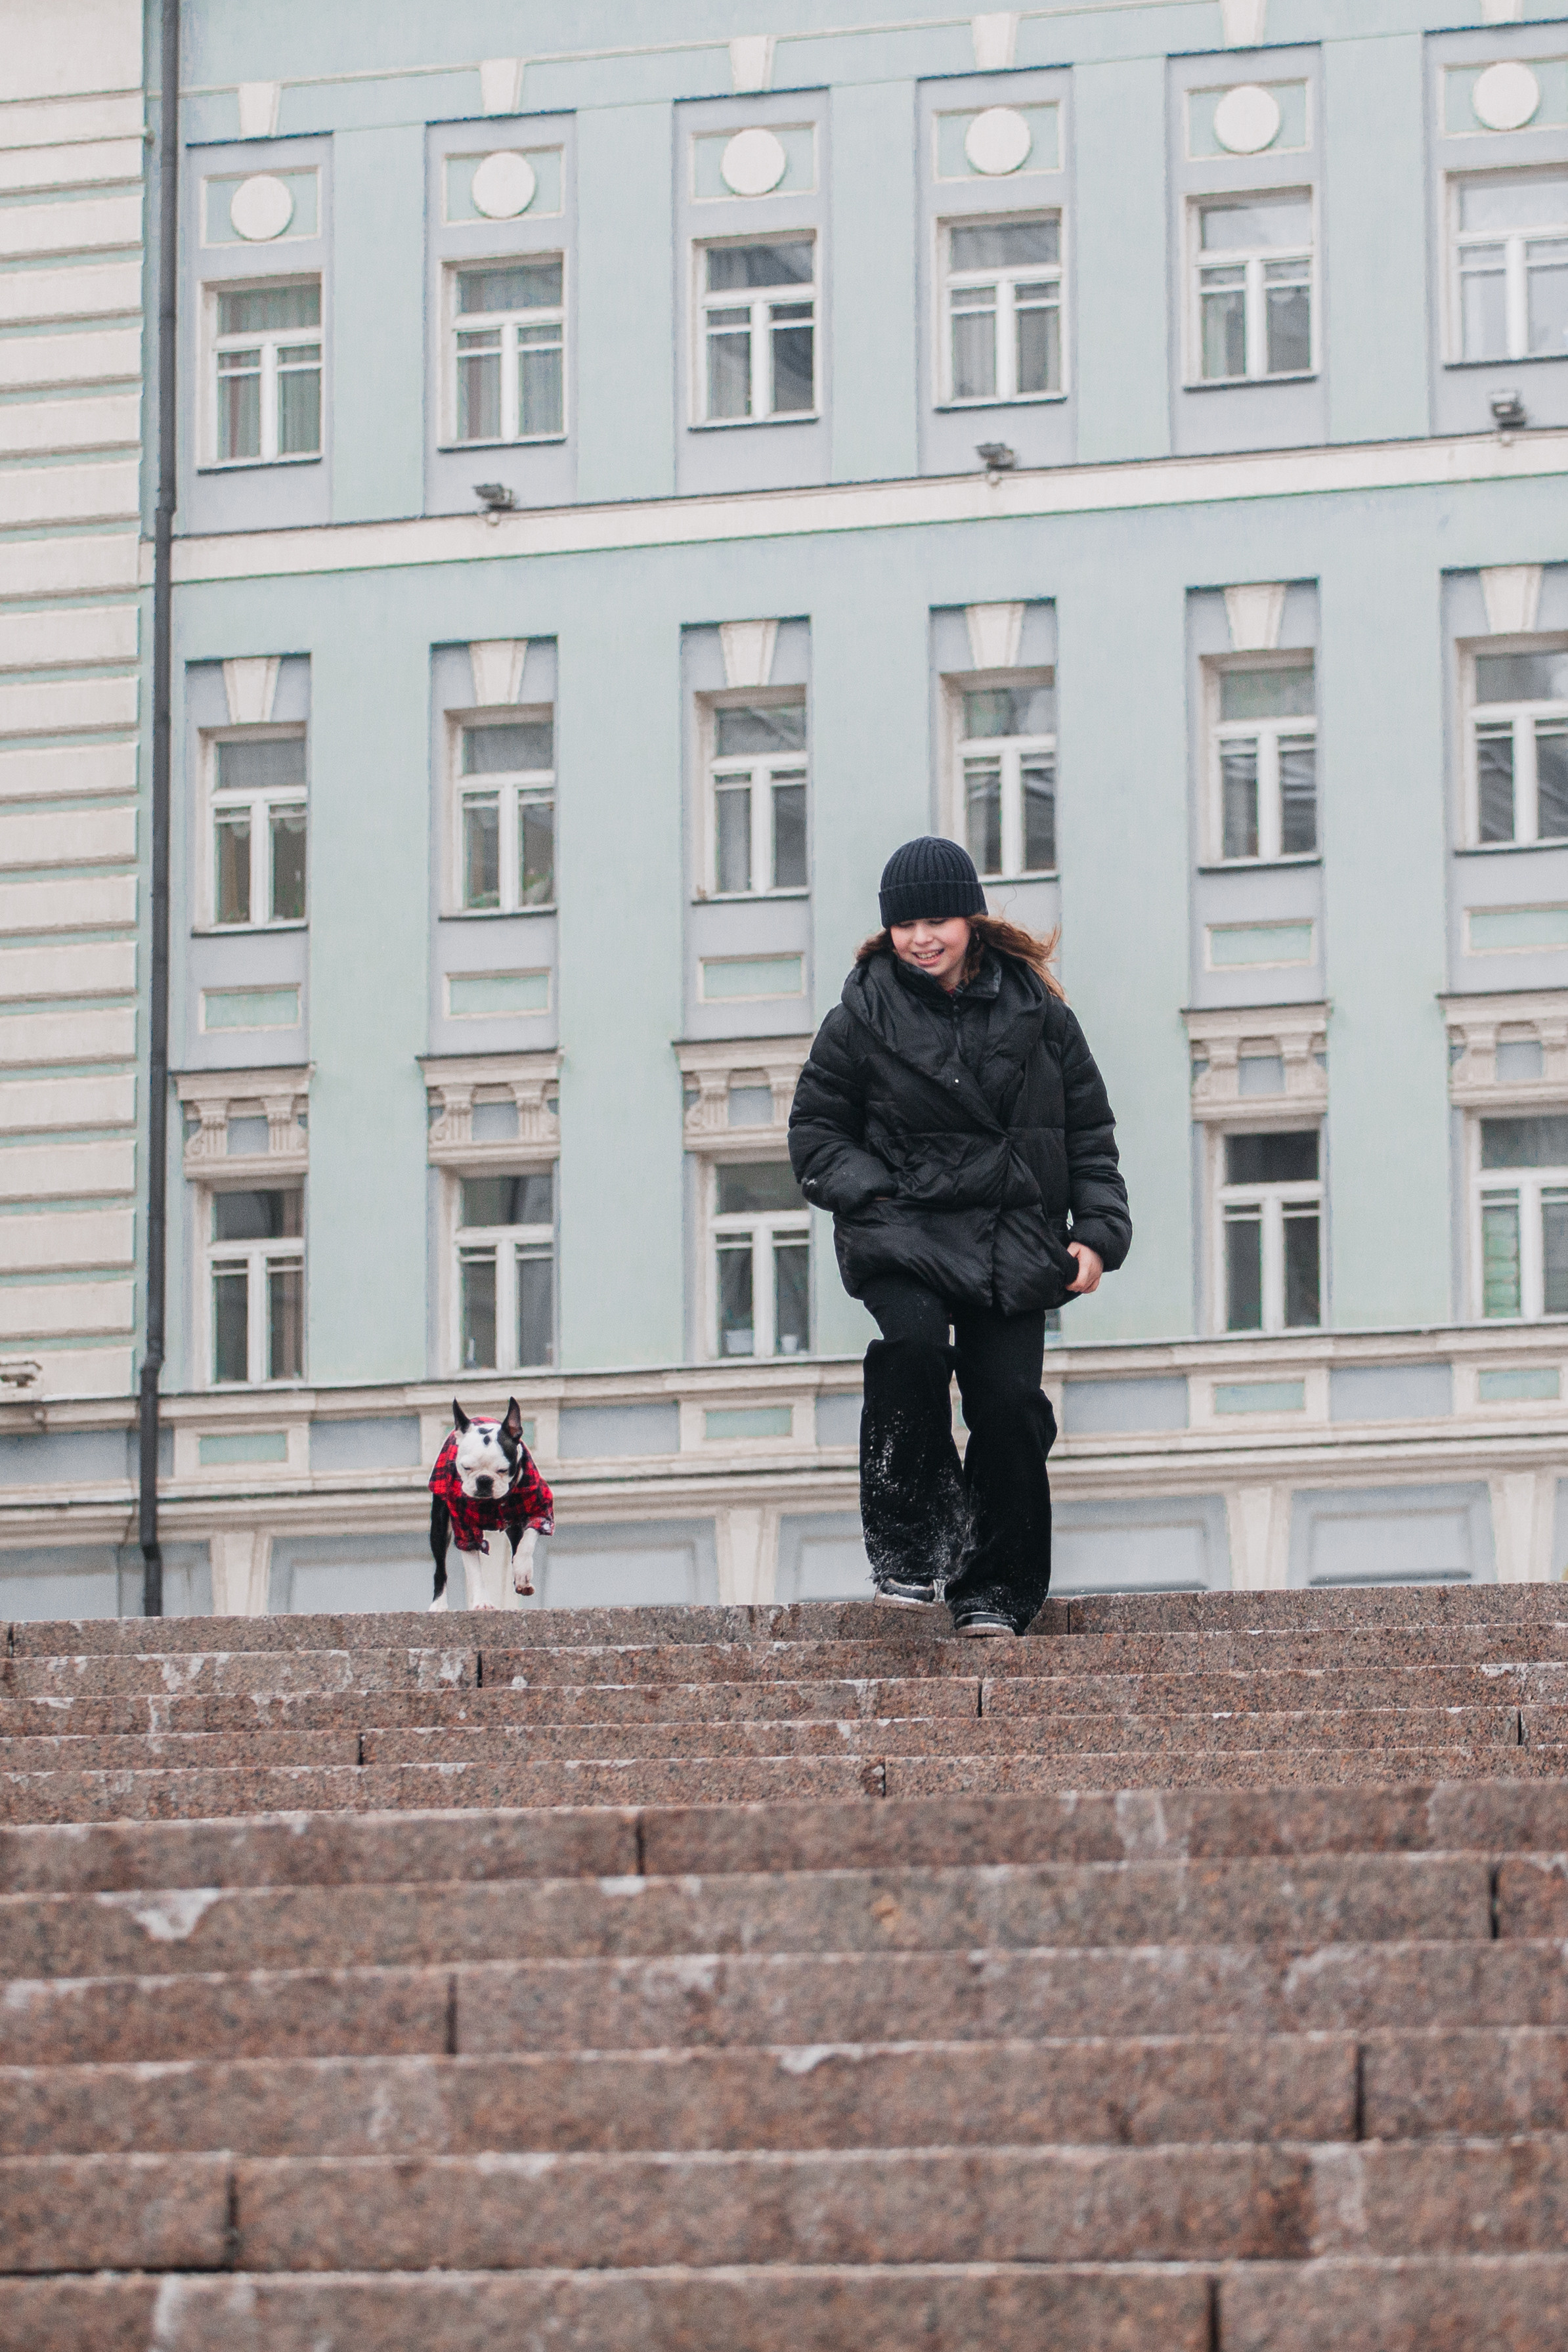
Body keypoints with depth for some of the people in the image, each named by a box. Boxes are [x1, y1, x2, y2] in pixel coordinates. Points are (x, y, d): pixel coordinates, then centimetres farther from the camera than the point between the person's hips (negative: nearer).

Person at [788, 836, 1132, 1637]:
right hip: (903, 1232, -1)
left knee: (1009, 1398, -10)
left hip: (1010, 1240, 1)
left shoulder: (1034, 1009, 8)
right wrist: (872, 1195, -7)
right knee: (915, 1337, -30)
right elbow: (815, 1130, 10)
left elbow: (1089, 1131, 12)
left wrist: (1097, 1232, 1)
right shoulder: (864, 1016, 5)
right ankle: (908, 1541, -18)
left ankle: (993, 1590, 6)